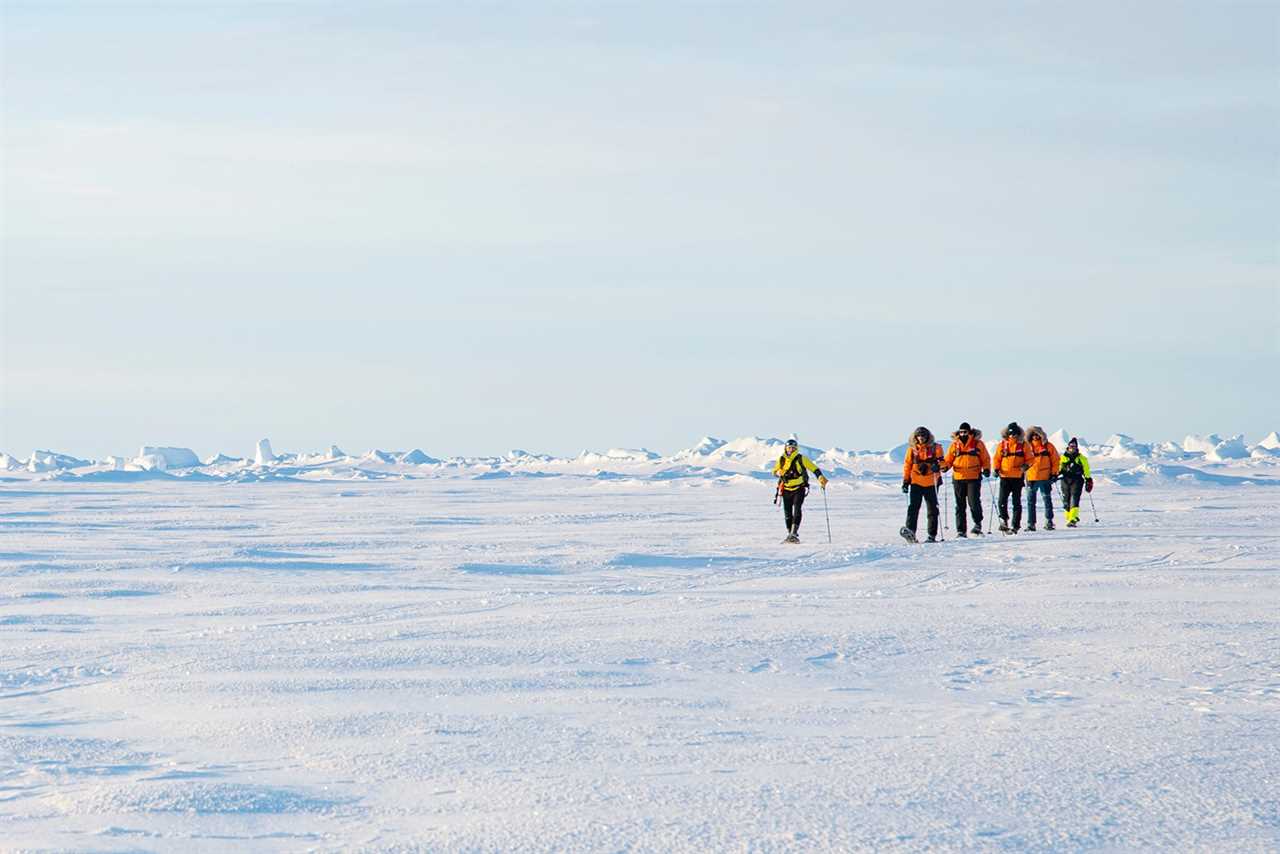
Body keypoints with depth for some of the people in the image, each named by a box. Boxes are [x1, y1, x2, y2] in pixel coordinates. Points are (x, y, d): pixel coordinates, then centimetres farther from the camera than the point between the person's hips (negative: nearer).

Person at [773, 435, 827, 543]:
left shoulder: (801, 459, -8)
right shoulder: (781, 459, 2)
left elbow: (814, 468, -9)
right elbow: (774, 472, 13)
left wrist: (821, 477, -25)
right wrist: (779, 473, -11)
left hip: (799, 489, -4)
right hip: (786, 489, 4)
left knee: (797, 510, -18)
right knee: (787, 513, 4)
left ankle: (794, 534, -25)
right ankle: (789, 533, 18)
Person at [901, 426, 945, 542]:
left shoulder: (935, 448, 1)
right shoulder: (912, 449, 6)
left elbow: (941, 461, -3)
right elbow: (907, 465, 11)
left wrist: (937, 466, -26)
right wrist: (905, 480, 7)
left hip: (931, 483, 0)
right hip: (916, 483, 0)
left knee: (932, 509, 5)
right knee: (913, 507, -14)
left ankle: (932, 535, 11)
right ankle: (910, 531, -24)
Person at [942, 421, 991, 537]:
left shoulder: (977, 443, 3)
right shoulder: (954, 444, 9)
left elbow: (985, 458, 7)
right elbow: (948, 460, 12)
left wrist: (986, 469, -8)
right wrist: (945, 466, -8)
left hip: (974, 478, -3)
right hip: (958, 479, 3)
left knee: (974, 502, -13)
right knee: (960, 505, 5)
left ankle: (977, 524, 5)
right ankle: (960, 530, 9)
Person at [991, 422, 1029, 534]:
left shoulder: (1023, 445, 3)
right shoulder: (1002, 445, 5)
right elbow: (996, 458, 8)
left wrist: (1025, 465, -16)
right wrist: (996, 469, -7)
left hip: (1018, 477, 0)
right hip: (1005, 477, 0)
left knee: (1016, 502, 4)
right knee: (1002, 500, -10)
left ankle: (1016, 525, 9)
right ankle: (1004, 521, -1)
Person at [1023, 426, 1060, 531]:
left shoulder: (1048, 446, 1)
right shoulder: (1028, 447, 5)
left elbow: (1055, 460, 3)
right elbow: (1026, 460, 9)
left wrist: (1054, 473, -2)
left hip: (1045, 478, -2)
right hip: (1031, 478, 2)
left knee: (1047, 499, 3)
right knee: (1031, 501, 3)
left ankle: (1049, 522, 9)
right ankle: (1030, 523, 7)